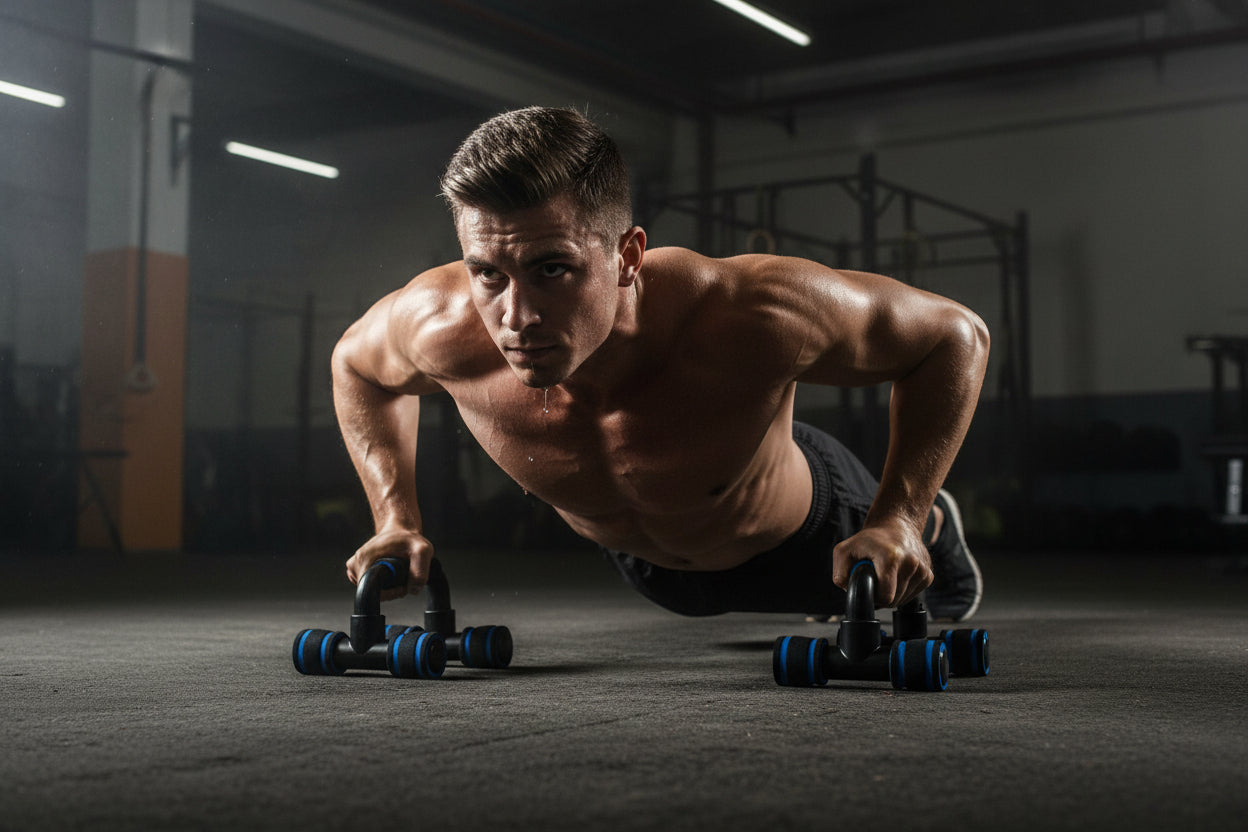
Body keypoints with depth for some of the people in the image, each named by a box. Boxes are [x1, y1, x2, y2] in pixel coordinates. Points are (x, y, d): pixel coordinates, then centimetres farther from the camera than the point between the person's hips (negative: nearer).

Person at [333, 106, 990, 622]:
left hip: (794, 541, -3)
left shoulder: (750, 319, -48)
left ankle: (932, 524, 64)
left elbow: (954, 334, -30)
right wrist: (398, 520, -19)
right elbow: (356, 360, -11)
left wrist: (898, 519, -35)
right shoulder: (443, 326, -38)